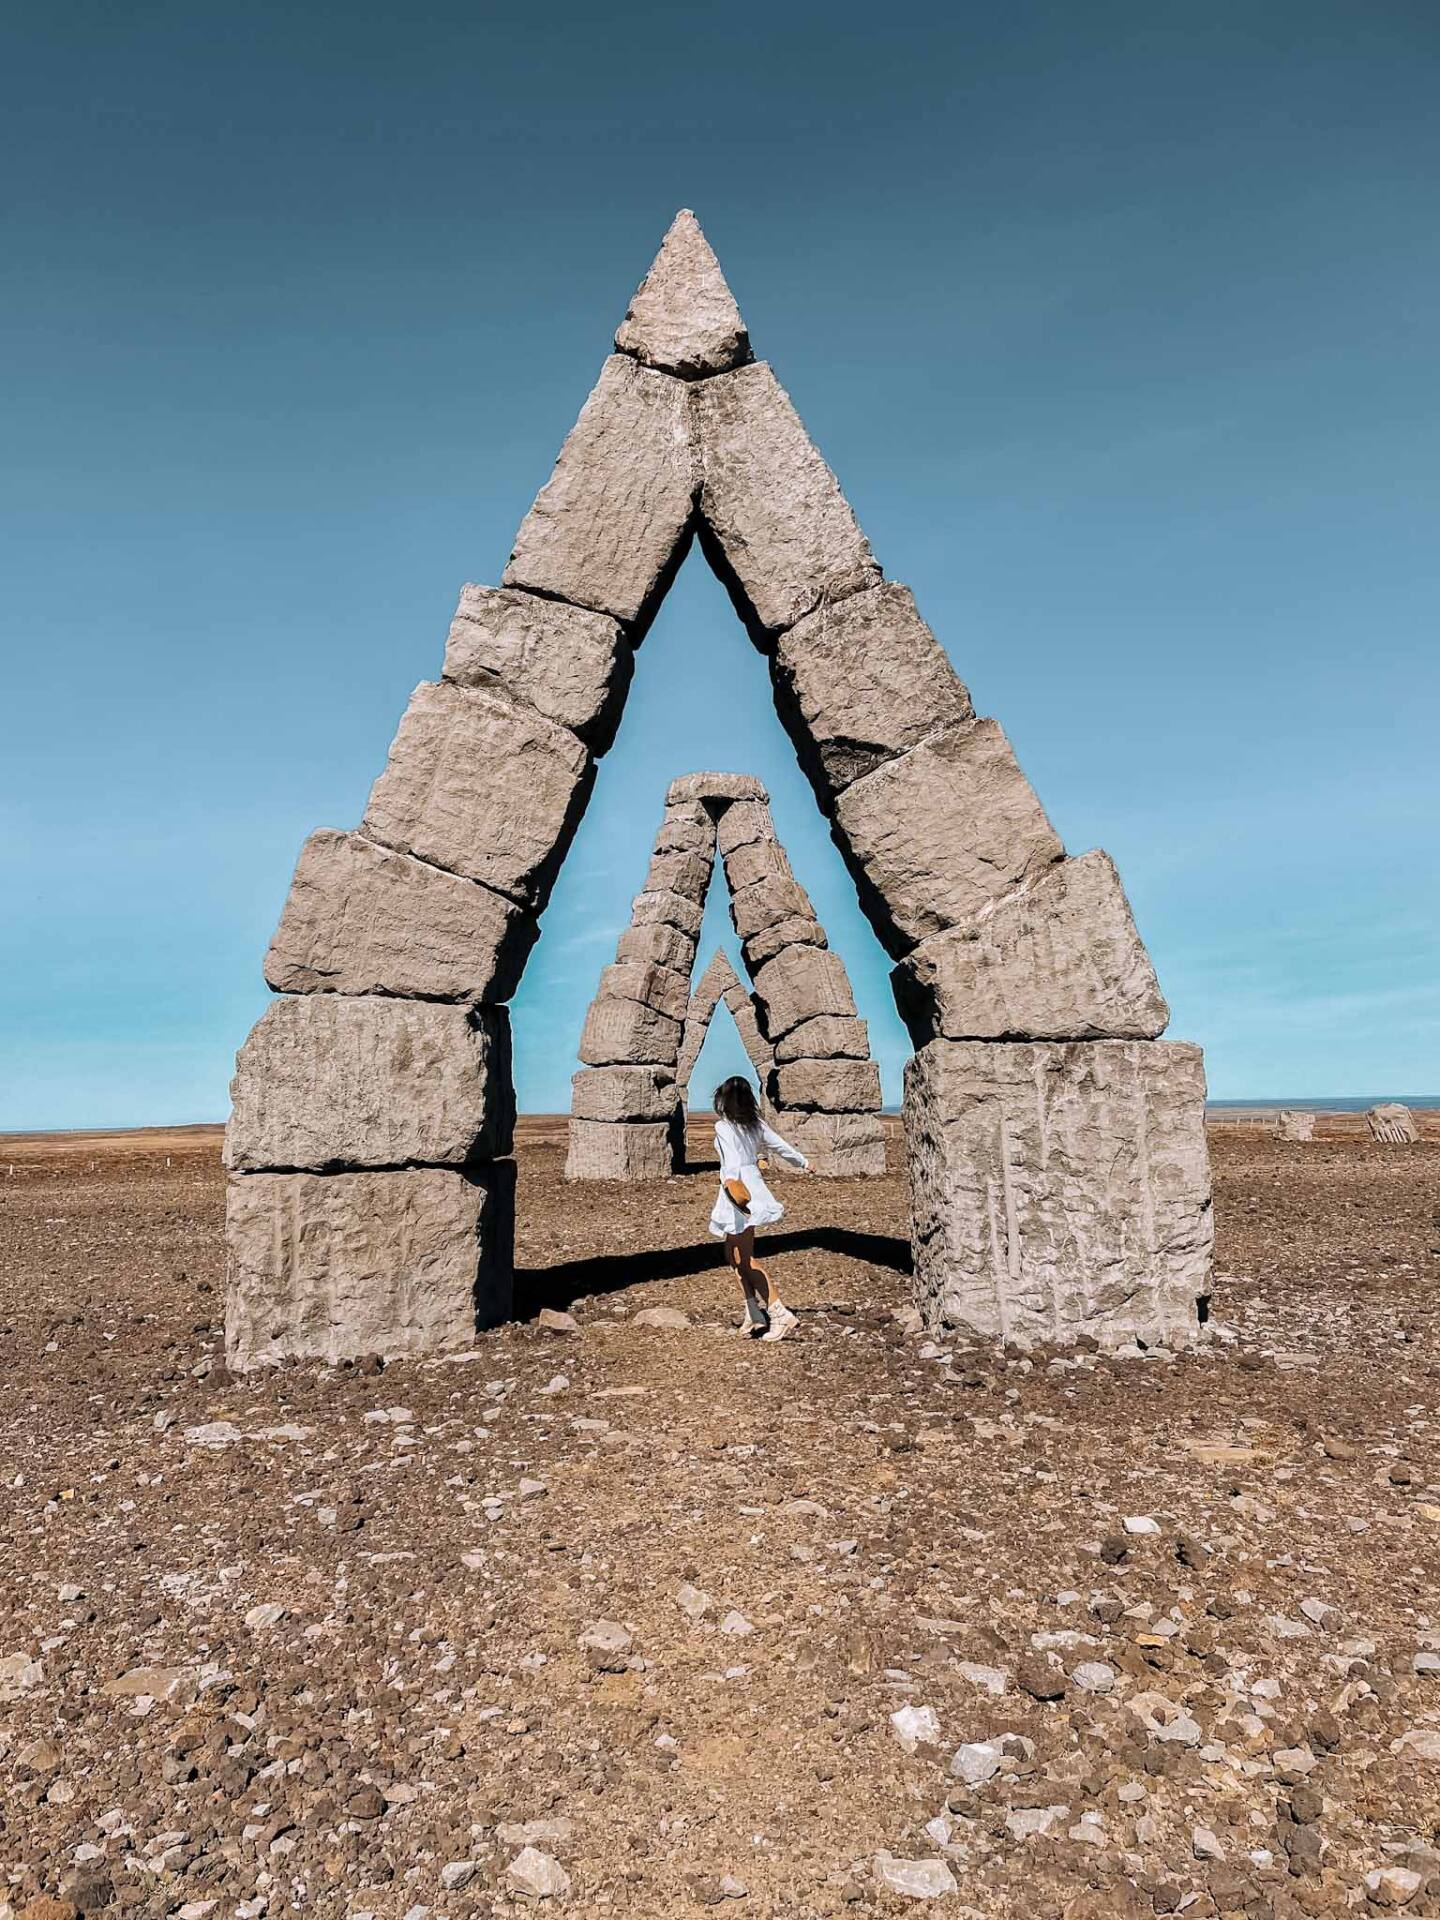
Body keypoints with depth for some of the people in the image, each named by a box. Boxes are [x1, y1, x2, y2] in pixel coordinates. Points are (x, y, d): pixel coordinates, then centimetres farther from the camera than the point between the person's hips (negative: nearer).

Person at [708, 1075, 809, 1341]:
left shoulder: (724, 1126, -11)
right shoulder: (755, 1124, 10)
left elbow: (731, 1155, -29)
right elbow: (780, 1145, 20)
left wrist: (729, 1179, -46)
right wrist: (803, 1162, 36)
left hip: (738, 1190, -8)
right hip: (753, 1186, 8)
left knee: (744, 1259, -4)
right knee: (734, 1254, 18)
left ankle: (780, 1313, -10)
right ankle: (754, 1313, 19)